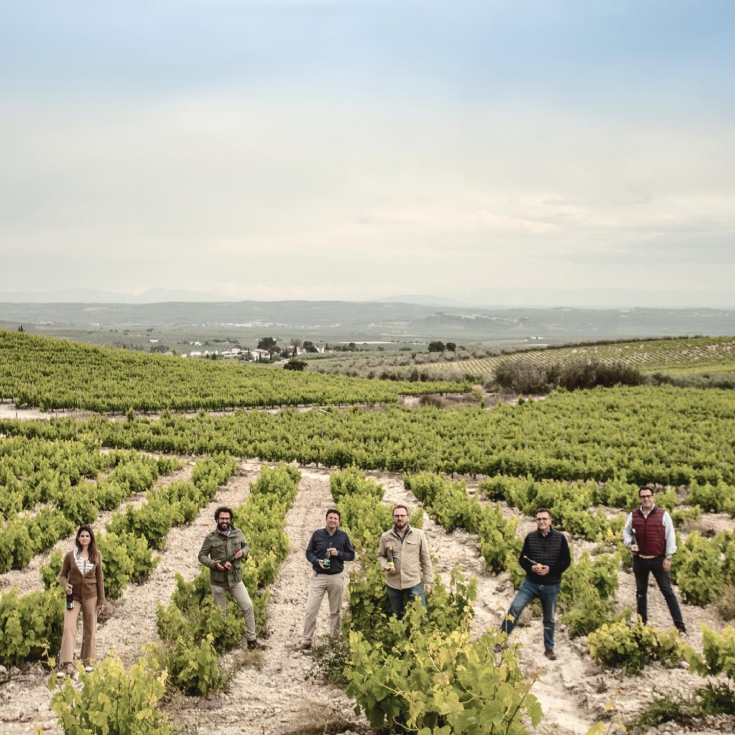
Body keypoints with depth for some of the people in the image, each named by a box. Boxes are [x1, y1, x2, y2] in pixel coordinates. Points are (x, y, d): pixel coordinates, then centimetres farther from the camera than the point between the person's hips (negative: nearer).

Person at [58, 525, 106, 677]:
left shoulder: (96, 556, 1)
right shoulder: (70, 556, -2)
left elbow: (99, 579, 5)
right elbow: (63, 575, 7)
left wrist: (102, 600, 3)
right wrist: (65, 586, -15)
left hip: (90, 596, 1)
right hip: (73, 596, -1)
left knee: (90, 629, 8)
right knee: (69, 628, -12)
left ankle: (88, 661, 22)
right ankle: (66, 665, -16)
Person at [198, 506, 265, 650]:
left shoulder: (238, 533, 0)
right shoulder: (211, 538, -9)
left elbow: (246, 546, 14)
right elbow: (202, 556, -4)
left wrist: (243, 552, -10)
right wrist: (214, 564, -21)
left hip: (236, 579, 3)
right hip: (218, 581, -2)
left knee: (248, 607, 0)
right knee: (221, 613, 9)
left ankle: (252, 641, 11)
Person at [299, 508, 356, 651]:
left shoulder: (343, 536, -1)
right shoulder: (317, 534, -2)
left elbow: (351, 555, 4)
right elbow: (309, 552, 4)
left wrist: (338, 553, -14)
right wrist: (317, 561, -15)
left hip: (336, 577, 1)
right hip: (318, 577, -1)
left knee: (336, 611, 12)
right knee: (311, 610, -6)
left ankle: (335, 639, 24)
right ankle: (306, 641, 2)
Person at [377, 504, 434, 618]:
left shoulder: (419, 534, -4)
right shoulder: (386, 537, 0)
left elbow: (426, 559, 0)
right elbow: (380, 555, 13)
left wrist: (429, 581, -3)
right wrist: (385, 566, -9)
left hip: (414, 583, -2)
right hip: (393, 584, 2)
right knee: (397, 617, 17)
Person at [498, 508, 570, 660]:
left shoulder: (560, 538, -5)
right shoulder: (530, 537, -2)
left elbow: (566, 561, -3)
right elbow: (522, 559, 4)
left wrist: (550, 569, -18)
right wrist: (531, 567, -17)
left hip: (551, 586, 0)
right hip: (531, 582, 0)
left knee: (549, 618, 11)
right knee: (515, 608, -10)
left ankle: (549, 649, 26)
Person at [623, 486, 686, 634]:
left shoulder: (663, 514, -5)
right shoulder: (633, 515, 3)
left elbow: (670, 536, -4)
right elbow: (626, 531, 16)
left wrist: (668, 557, -8)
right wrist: (628, 542, -6)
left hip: (658, 560, -3)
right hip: (639, 559, 3)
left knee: (668, 592, -1)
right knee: (641, 592, 13)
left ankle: (680, 625, 1)